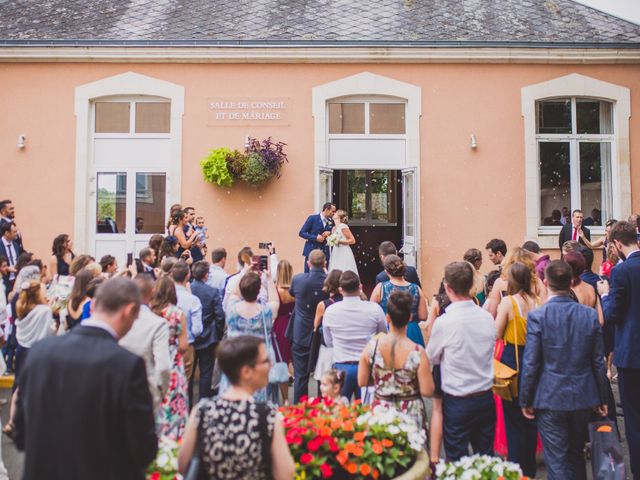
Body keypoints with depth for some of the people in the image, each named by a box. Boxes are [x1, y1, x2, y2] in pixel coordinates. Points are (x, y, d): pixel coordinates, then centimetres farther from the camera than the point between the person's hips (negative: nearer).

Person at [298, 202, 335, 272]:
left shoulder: (330, 222, 8)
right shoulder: (312, 218, -5)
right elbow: (301, 233, -6)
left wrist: (329, 233, -6)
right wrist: (315, 238, -17)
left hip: (325, 253, 4)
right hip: (312, 251, -4)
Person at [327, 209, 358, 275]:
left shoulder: (343, 227, -9)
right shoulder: (334, 228, 14)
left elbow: (353, 240, -10)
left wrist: (339, 242, -17)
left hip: (344, 254, -8)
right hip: (335, 254, 8)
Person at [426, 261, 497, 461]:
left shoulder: (444, 322, -19)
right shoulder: (487, 317, -4)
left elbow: (432, 358, -2)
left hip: (458, 402, -5)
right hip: (486, 398, 5)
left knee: (458, 461, 8)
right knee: (485, 456, 17)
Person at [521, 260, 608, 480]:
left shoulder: (537, 316, -15)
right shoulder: (590, 315, -4)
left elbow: (530, 363, -13)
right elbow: (598, 361, 2)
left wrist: (525, 400, -3)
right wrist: (602, 398, 13)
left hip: (550, 399, -4)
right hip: (583, 398, 4)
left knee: (556, 462, 5)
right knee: (576, 456, 22)